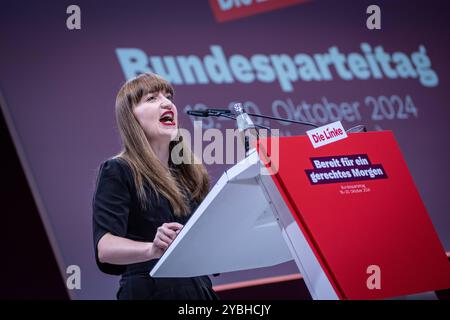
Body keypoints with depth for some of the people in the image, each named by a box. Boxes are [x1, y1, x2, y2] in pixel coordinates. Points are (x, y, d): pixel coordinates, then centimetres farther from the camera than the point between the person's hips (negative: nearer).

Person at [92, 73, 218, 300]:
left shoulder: (190, 173, 12)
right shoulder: (117, 172, -5)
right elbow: (105, 247, -18)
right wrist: (153, 250, -35)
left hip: (199, 289, 5)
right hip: (149, 291, -5)